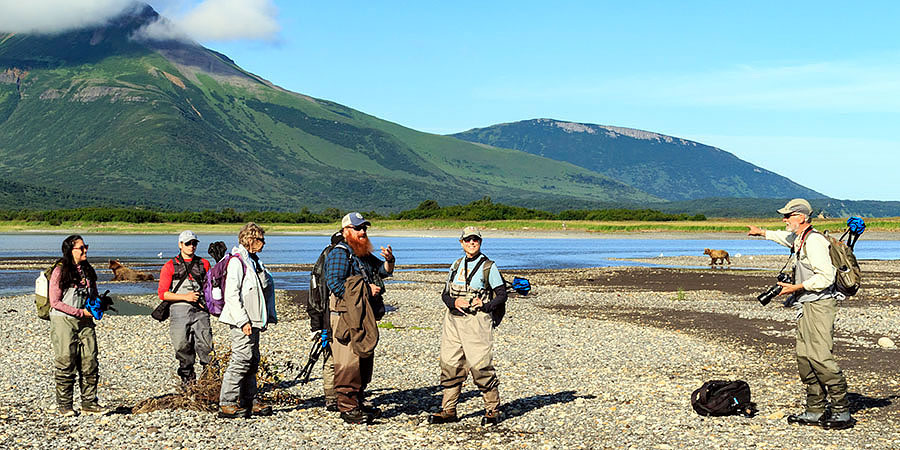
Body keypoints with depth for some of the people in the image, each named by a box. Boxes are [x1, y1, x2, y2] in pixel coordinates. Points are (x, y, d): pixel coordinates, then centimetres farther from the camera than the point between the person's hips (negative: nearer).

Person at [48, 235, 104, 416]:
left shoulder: (88, 271, 10)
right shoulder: (60, 272, -8)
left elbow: (94, 296, 22)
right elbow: (55, 302, -11)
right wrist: (80, 312, -15)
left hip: (85, 321, 6)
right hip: (63, 321, -5)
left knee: (90, 362, 2)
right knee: (66, 363, -2)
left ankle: (89, 403, 10)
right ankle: (64, 405, 9)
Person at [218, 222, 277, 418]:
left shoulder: (253, 261, 17)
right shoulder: (237, 261, -11)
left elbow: (268, 286, 24)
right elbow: (231, 294, -17)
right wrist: (243, 321, -21)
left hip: (253, 321, 9)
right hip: (242, 322, -9)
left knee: (252, 360, 11)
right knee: (241, 360, -10)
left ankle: (249, 401, 17)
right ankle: (227, 404, -5)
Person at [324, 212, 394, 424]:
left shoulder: (365, 255, 20)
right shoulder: (339, 254, -8)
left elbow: (384, 271, 21)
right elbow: (334, 283, -18)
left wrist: (388, 260, -3)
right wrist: (365, 290, -18)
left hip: (364, 317, 10)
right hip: (345, 316, -9)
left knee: (365, 360, 14)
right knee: (349, 362, -11)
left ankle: (358, 401, 24)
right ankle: (347, 408, -9)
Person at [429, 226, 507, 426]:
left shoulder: (489, 266, 0)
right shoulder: (456, 265, 15)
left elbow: (502, 295, 0)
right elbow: (445, 294, 15)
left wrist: (485, 306, -13)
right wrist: (454, 302, -6)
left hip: (476, 320, -5)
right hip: (453, 319, 5)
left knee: (481, 365, -8)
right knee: (450, 364, 5)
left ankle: (492, 410, 3)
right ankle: (448, 411, 13)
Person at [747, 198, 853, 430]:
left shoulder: (814, 242, -14)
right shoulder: (800, 240, 17)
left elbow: (826, 277, -21)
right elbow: (786, 237, 43)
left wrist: (797, 287, -15)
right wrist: (762, 233, 55)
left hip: (819, 306, -10)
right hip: (806, 307, 10)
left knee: (820, 357, -14)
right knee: (804, 358, 8)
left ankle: (842, 412, -10)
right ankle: (815, 412, 12)